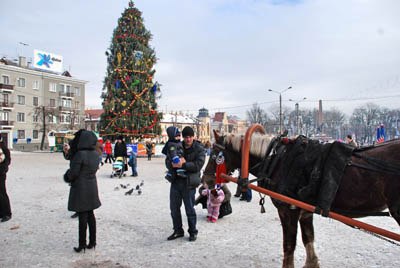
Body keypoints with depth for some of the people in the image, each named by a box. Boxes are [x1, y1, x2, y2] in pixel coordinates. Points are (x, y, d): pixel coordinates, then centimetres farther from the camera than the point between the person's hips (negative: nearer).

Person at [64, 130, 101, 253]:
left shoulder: (80, 154, -20)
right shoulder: (95, 154, 2)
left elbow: (73, 172, -17)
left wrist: (67, 177, 6)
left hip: (80, 189, -7)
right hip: (92, 188, 7)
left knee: (82, 216, 1)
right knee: (90, 215, 15)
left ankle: (82, 244, 10)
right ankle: (92, 242, 23)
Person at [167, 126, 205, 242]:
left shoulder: (199, 149, -4)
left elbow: (198, 165, -15)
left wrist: (183, 165, -23)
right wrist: (178, 160, -11)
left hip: (188, 183, -5)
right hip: (175, 181, 5)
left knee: (189, 209, 4)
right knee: (174, 208, 12)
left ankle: (193, 232, 23)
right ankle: (178, 231, 29)